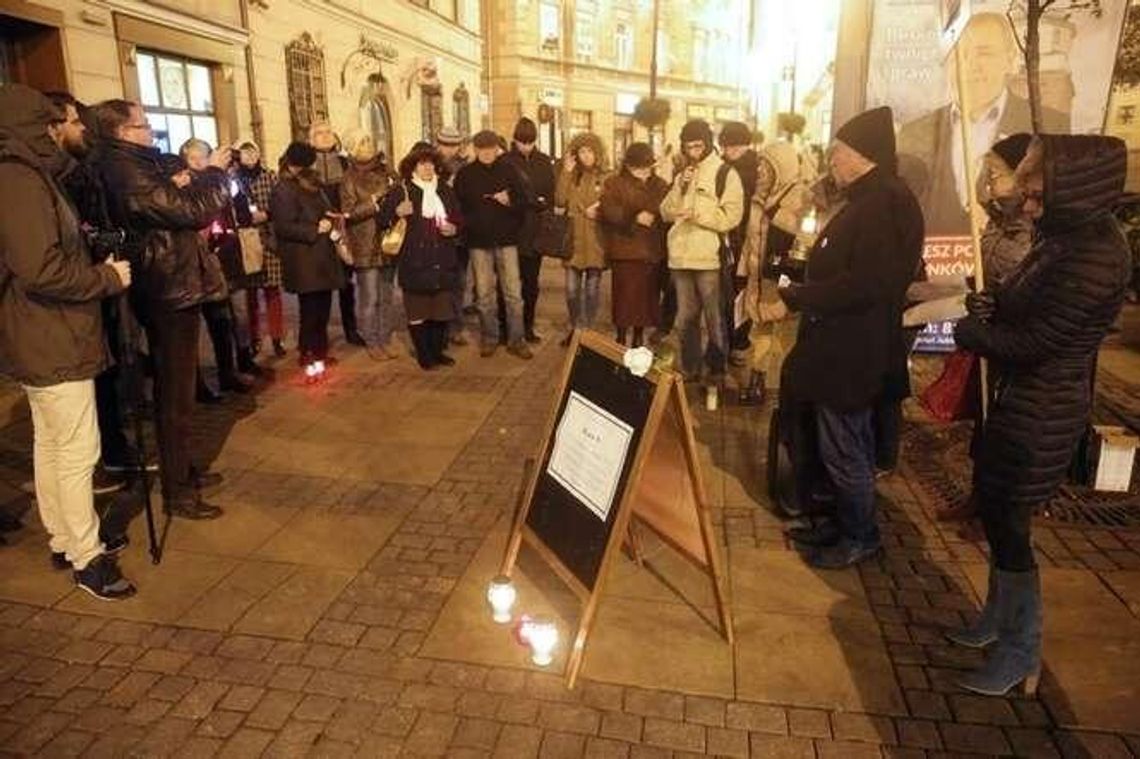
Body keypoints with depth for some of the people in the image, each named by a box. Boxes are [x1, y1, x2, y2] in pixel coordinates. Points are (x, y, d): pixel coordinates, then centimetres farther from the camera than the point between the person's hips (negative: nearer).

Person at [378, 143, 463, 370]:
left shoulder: (445, 191, 14)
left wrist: (453, 229, 0)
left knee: (442, 310, 8)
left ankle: (437, 351, 23)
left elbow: (459, 221, 22)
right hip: (415, 263, -4)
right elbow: (381, 221, -1)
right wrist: (397, 213, -20)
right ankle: (424, 355, 13)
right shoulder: (400, 191, 0)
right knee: (418, 312, 0)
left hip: (443, 262, 4)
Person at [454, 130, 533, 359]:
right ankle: (489, 338, 18)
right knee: (484, 294, 6)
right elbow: (457, 207, 5)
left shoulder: (509, 171, 4)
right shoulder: (465, 174, 4)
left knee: (513, 292, -1)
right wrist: (466, 225, -10)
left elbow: (523, 201, 3)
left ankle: (516, 339, 8)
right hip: (479, 241, 0)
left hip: (506, 239, 0)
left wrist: (510, 201, -16)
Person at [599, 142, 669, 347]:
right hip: (626, 251, -4)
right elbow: (608, 211, -10)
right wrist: (634, 218, -18)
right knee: (625, 298, -4)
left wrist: (656, 218, -8)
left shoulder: (660, 185, 16)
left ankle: (639, 339, 22)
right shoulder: (614, 184, 4)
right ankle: (621, 340, 8)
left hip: (653, 251, 4)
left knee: (648, 297, 7)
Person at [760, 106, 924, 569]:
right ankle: (846, 522, 35)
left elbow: (865, 283, -28)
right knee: (850, 443, 20)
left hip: (853, 352, -10)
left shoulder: (885, 203, -19)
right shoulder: (869, 200, 14)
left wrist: (792, 300, -24)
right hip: (841, 346, 10)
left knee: (843, 449, 2)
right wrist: (797, 295, 10)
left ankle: (860, 537, 20)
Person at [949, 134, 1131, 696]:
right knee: (994, 510, 19)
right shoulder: (1067, 238, 5)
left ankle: (1020, 652, 24)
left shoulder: (1096, 257, -24)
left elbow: (1030, 344, -23)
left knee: (1007, 523, 3)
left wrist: (965, 330, -9)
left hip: (1042, 414, -9)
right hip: (1020, 400, 9)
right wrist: (991, 307, -6)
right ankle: (998, 619, 39)